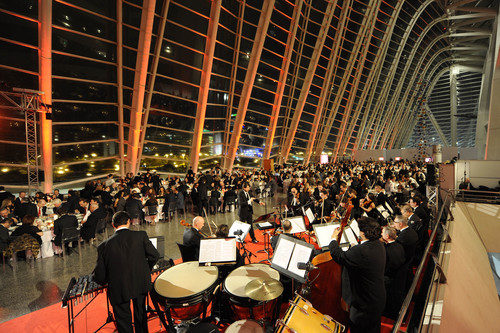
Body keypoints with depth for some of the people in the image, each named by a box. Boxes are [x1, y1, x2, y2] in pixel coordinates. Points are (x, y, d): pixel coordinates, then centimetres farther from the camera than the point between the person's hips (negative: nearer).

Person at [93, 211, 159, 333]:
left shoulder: (104, 245, -15)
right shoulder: (141, 235, -16)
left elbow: (99, 275, -9)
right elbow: (154, 256, -13)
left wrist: (105, 281, 13)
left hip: (119, 290, -1)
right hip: (141, 284, 1)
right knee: (141, 313, 30)